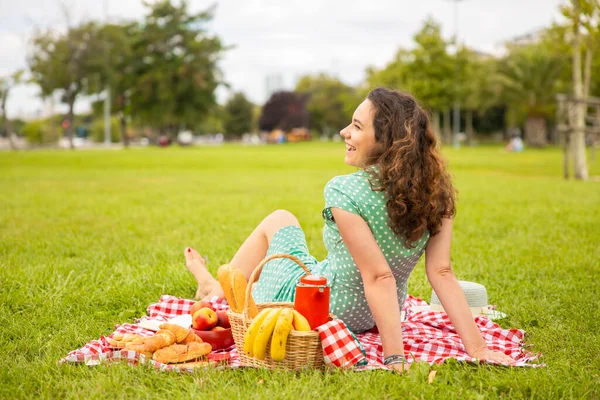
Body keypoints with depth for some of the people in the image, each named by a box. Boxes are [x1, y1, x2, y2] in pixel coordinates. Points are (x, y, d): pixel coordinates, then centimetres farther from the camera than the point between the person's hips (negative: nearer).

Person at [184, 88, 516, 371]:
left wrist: (394, 358, -31)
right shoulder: (435, 193, -13)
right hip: (367, 318, 6)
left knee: (279, 221, 22)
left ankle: (216, 290, 44)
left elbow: (378, 277, -33)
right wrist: (476, 347, -17)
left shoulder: (343, 191, -30)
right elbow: (441, 272, -19)